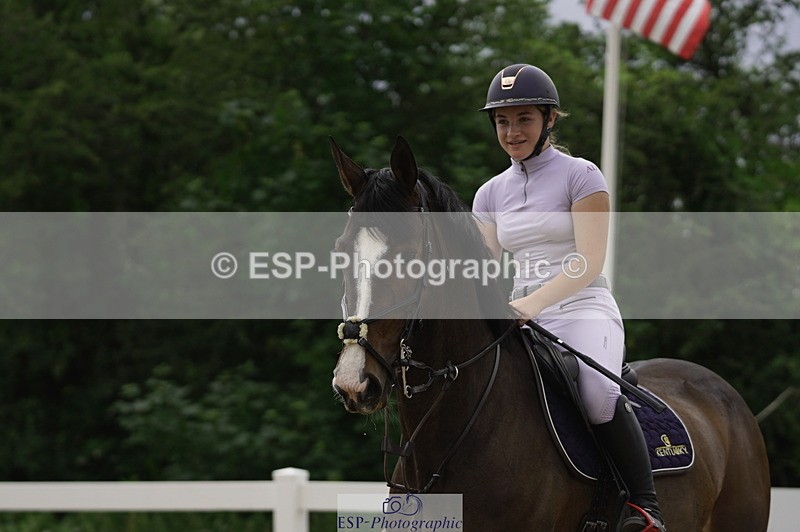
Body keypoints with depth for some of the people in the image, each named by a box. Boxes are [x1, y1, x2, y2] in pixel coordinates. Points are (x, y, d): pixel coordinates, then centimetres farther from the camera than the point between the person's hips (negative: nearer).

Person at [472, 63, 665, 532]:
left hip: (584, 308, -6)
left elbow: (590, 261, -12)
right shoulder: (492, 193, 16)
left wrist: (535, 301, -28)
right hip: (523, 319, 6)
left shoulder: (581, 176, -1)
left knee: (598, 393, -36)